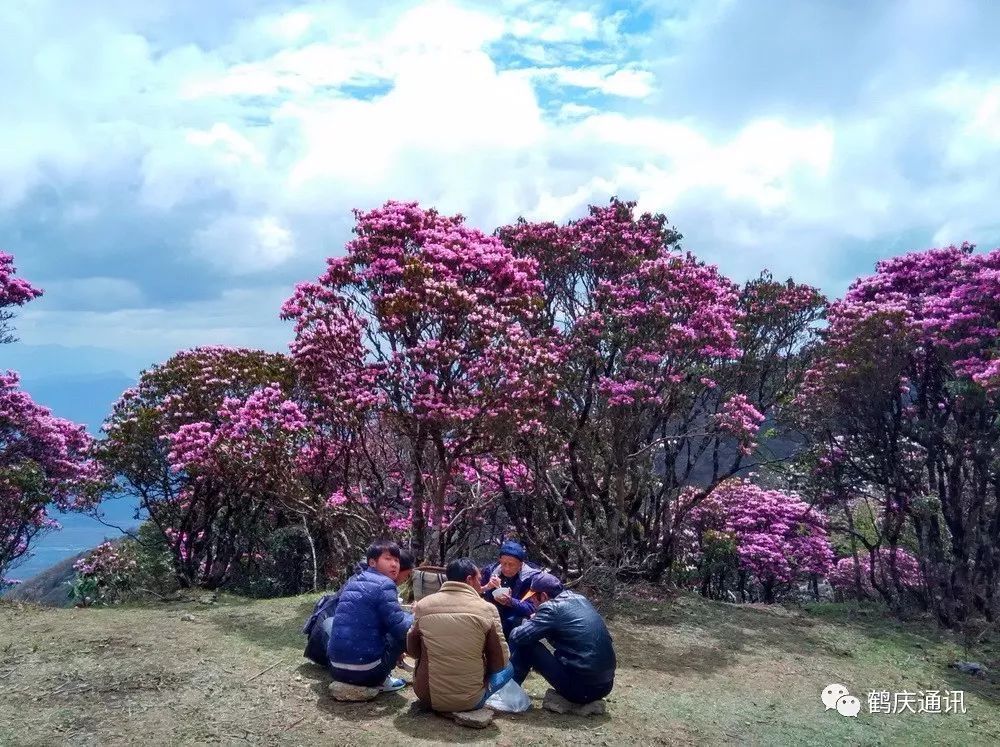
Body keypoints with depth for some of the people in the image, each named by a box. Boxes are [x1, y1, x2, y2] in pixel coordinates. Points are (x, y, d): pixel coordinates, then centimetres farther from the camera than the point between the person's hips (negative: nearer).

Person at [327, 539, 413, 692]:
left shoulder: (353, 582, 17)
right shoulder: (384, 584, -8)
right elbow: (401, 628, -12)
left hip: (337, 670, 7)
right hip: (366, 671, -7)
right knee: (409, 629, 8)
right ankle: (380, 681, 7)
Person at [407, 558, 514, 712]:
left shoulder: (422, 605, -3)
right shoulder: (487, 609, -11)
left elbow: (412, 650, 10)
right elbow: (500, 662, -3)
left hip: (426, 696, 3)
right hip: (469, 700, -3)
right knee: (508, 667, 22)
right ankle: (472, 696, 9)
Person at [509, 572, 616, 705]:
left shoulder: (552, 608, -10)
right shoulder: (580, 599, 11)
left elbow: (517, 636, -12)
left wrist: (533, 623, 9)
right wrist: (538, 620, 17)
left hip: (580, 688, -8)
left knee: (525, 644, 1)